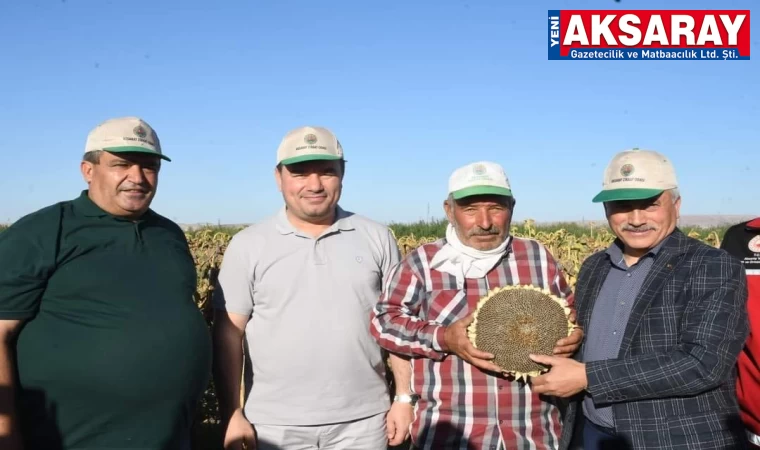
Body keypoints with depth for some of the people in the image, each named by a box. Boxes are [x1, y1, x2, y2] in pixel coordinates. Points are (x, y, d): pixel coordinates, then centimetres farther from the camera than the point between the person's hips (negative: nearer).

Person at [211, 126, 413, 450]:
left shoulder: (377, 238, 1)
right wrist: (232, 416, -4)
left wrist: (404, 398, 3)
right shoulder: (247, 246, -2)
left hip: (362, 419, 1)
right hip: (275, 423, 0)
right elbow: (228, 334, -1)